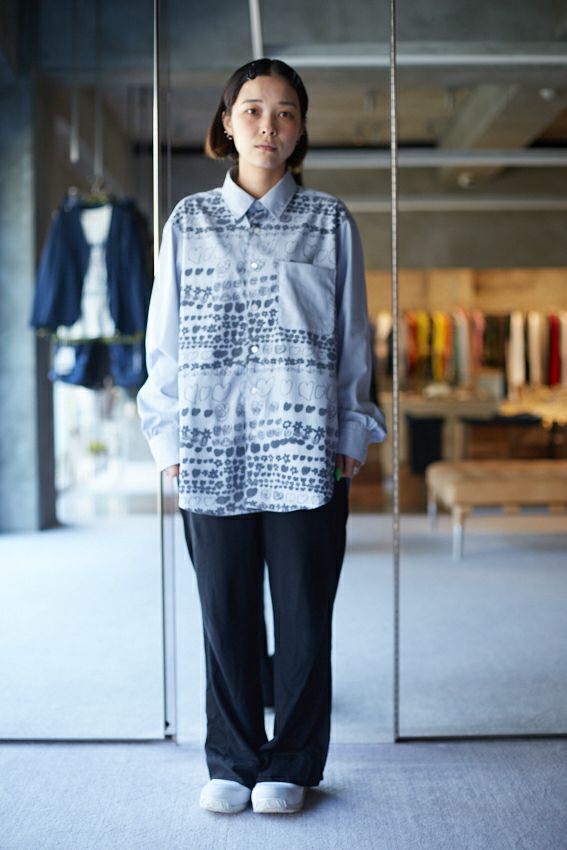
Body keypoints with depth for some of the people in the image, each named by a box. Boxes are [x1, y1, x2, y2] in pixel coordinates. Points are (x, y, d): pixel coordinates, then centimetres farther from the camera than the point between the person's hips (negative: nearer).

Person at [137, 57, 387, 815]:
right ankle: (233, 764, 21)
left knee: (303, 616, 4)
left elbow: (353, 338, 8)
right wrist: (168, 437, 3)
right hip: (214, 452, 1)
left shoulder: (330, 222, 7)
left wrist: (353, 436, 2)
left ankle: (292, 766, 19)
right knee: (226, 614, 6)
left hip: (307, 450, 0)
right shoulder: (189, 222, 9)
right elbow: (165, 338, 9)